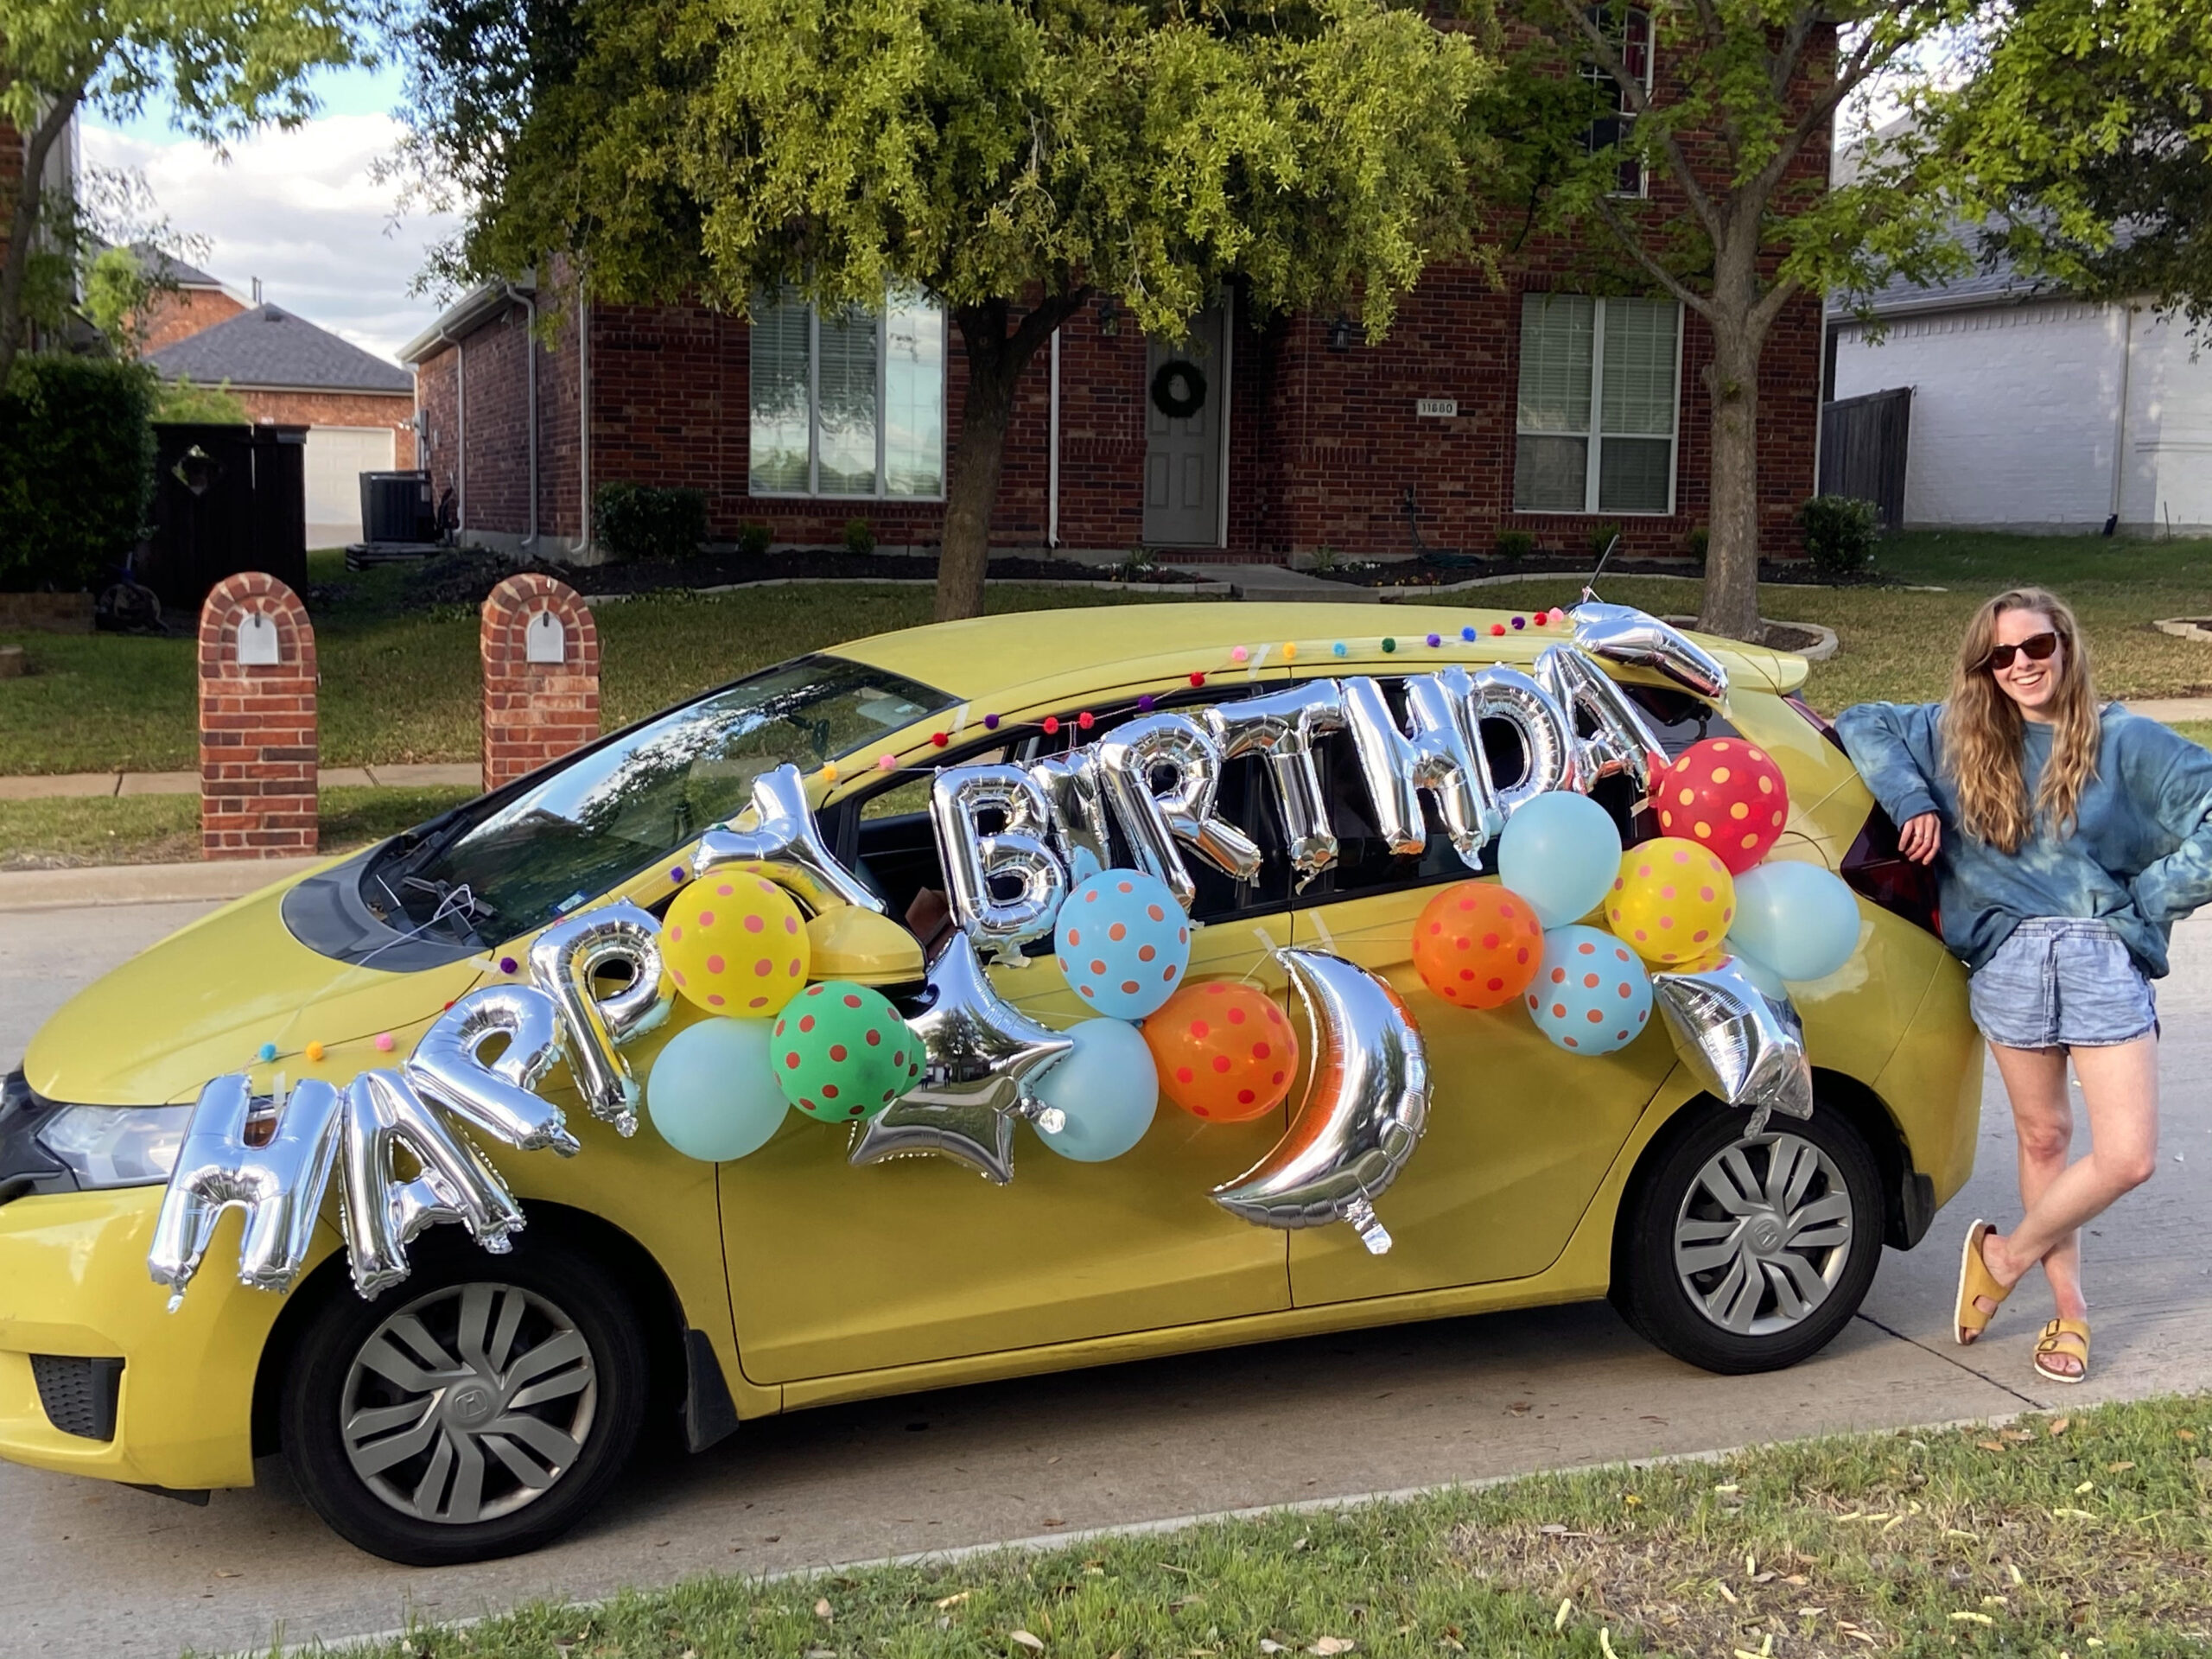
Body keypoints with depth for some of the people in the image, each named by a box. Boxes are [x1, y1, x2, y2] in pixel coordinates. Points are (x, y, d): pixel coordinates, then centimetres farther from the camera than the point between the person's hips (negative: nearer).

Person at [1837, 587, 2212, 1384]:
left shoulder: (2123, 741, 1)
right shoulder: (1955, 735, 9)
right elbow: (1863, 724, 14)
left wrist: (2148, 900, -6)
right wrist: (1910, 799, -1)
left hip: (2104, 956, -1)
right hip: (2007, 957, 1)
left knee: (2128, 1156, -7)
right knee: (2043, 1138, 11)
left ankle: (2004, 1257, 16)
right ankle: (2069, 1308, 25)